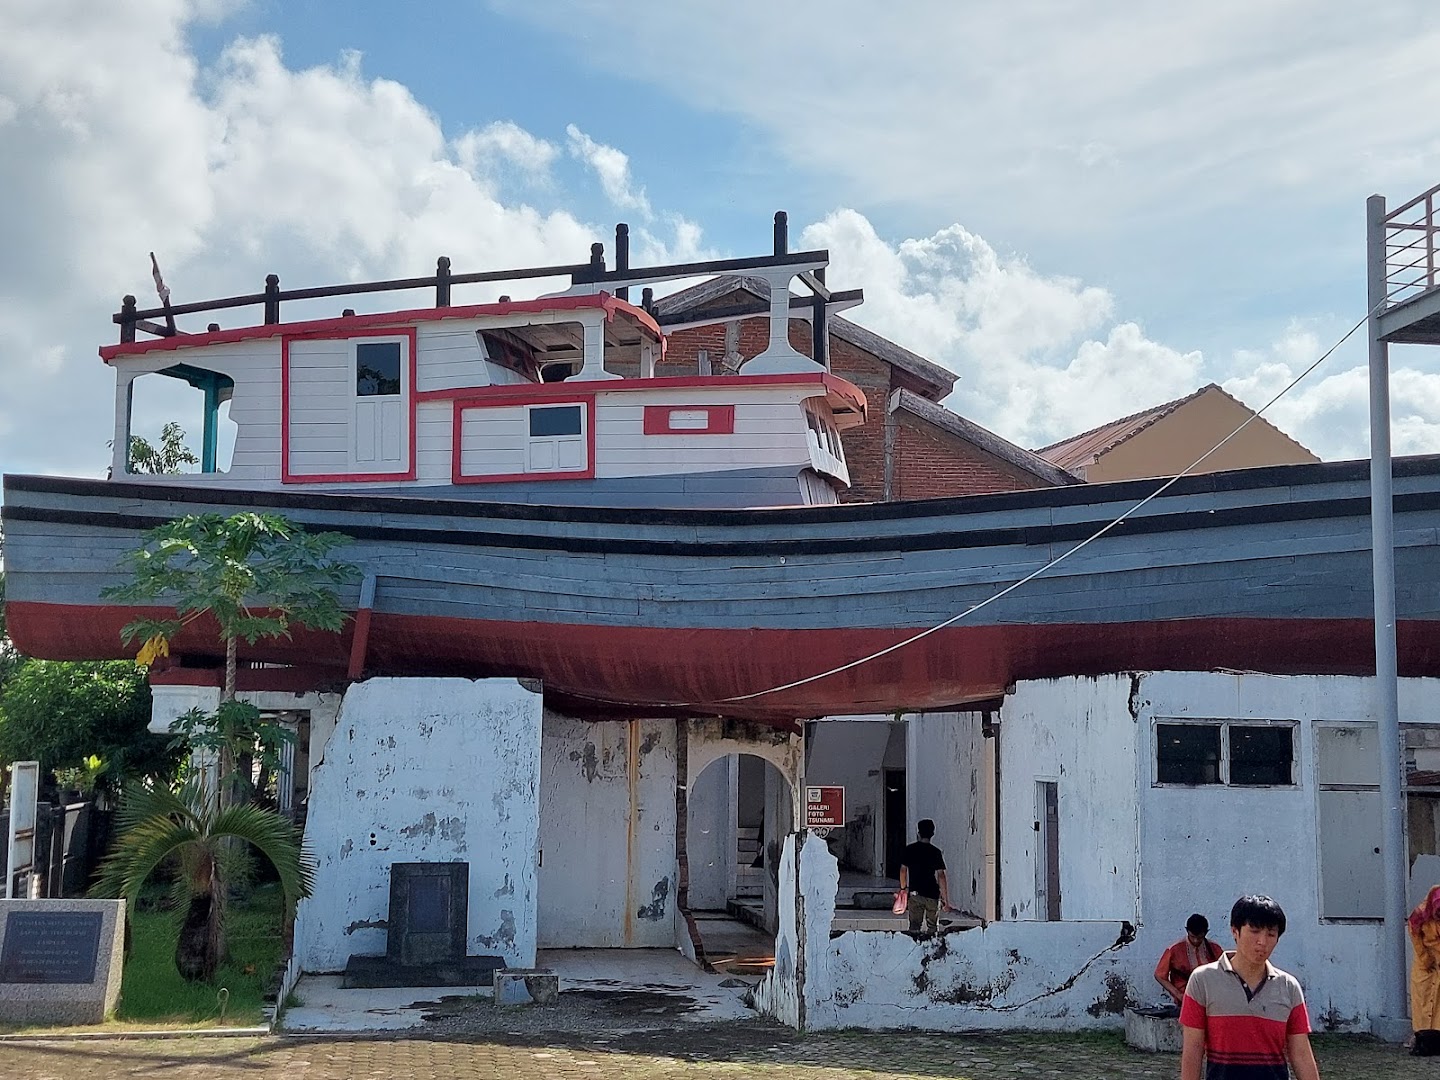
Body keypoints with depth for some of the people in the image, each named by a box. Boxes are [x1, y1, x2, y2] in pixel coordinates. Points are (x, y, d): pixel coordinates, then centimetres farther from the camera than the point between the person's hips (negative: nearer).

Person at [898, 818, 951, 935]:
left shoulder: (909, 850, 1)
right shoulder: (935, 852, -6)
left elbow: (903, 870, 7)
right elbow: (941, 875, -9)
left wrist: (903, 888, 23)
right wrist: (946, 899, -6)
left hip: (914, 893, 2)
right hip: (932, 894, -2)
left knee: (914, 926, 6)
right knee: (933, 927, 9)